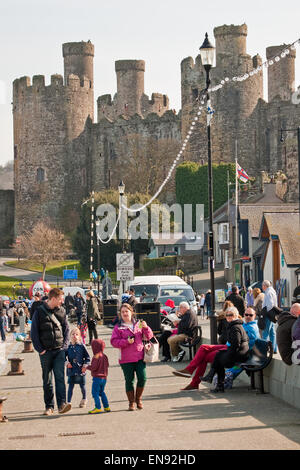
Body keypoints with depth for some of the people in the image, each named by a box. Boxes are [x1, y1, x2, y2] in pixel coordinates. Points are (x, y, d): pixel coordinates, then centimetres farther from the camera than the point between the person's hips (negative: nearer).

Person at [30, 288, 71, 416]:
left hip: (59, 351, 1)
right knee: (47, 380, 5)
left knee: (60, 377, -9)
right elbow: (34, 332, -1)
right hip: (46, 352, -1)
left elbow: (66, 329, 14)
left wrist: (65, 345, 2)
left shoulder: (61, 311, 7)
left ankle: (61, 404, -14)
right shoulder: (39, 312, -3)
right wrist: (40, 349, -6)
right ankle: (49, 406, 11)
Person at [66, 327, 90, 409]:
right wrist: (67, 363, -3)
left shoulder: (82, 346, -2)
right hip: (71, 370, 1)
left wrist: (85, 365, -8)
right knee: (71, 386, -2)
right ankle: (68, 402, -2)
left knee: (82, 386, 9)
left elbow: (87, 357, 3)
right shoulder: (69, 347, 3)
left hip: (80, 370, -1)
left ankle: (84, 400, 32)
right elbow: (64, 356, 13)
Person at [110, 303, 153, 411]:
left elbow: (149, 337, 7)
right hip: (126, 359, -2)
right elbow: (113, 341, -6)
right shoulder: (118, 327, 1)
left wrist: (146, 328, -12)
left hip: (140, 357, 2)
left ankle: (138, 398, 18)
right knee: (129, 381, 3)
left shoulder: (138, 324, 8)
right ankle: (131, 402, 15)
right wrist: (126, 341, -17)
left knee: (142, 378, -5)